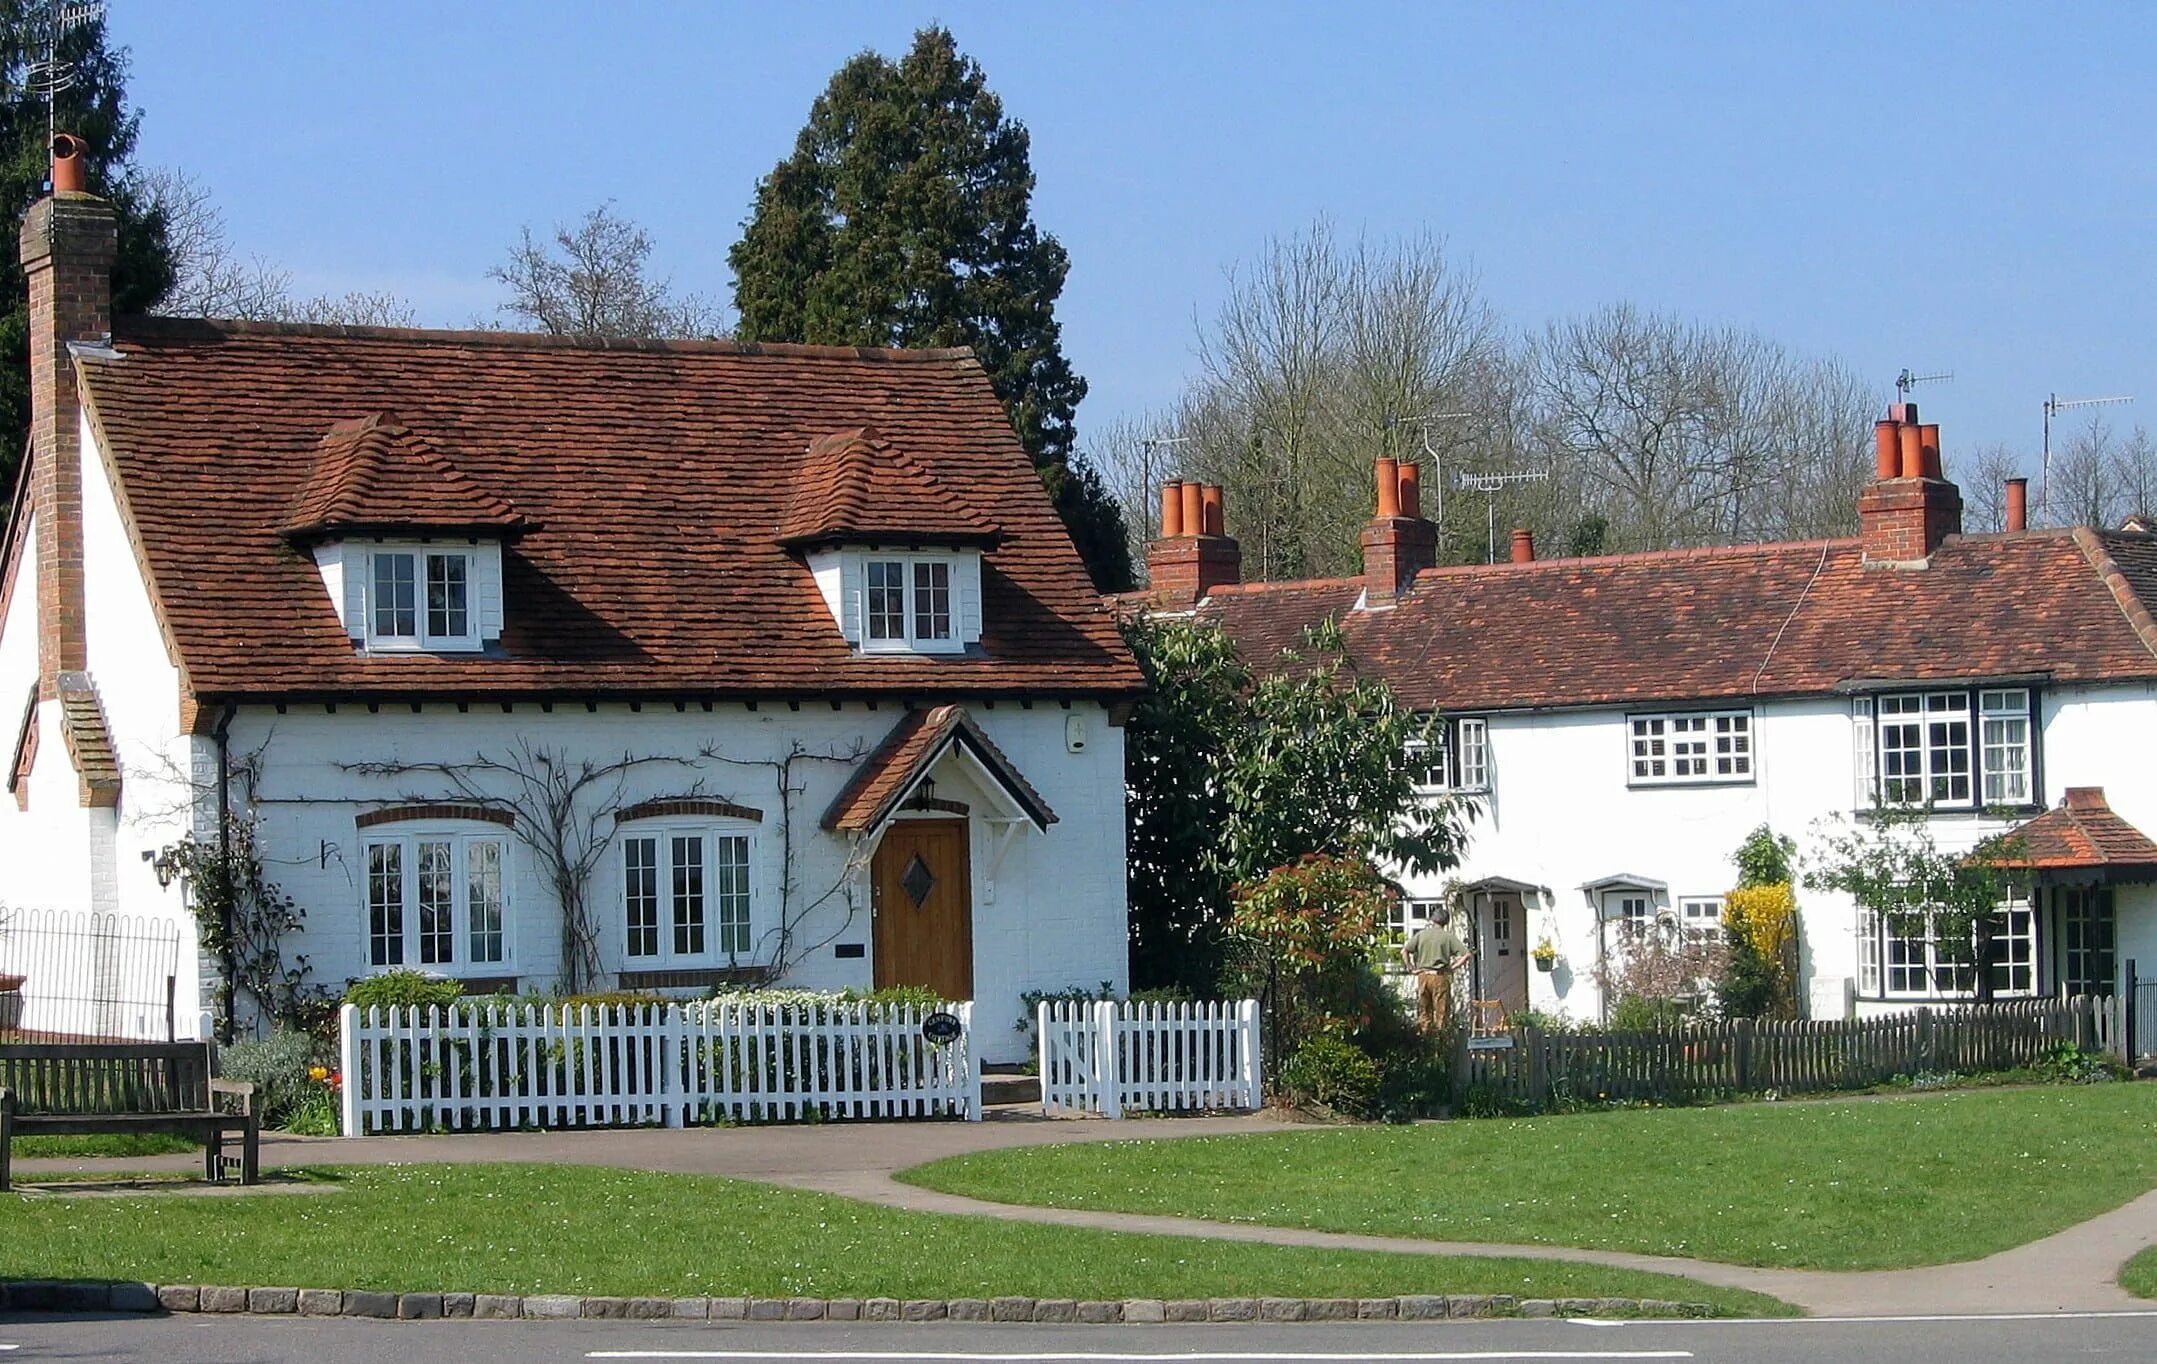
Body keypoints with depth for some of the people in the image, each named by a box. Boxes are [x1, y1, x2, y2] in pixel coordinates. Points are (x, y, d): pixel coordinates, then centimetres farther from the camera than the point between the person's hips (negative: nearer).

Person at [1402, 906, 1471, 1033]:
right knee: (1442, 1010, 2)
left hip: (1423, 975, 2)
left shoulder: (1420, 935, 5)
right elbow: (1465, 955, -7)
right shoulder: (1448, 936, -2)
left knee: (1424, 1010, 10)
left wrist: (1411, 968, 7)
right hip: (1440, 976, -2)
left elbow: (1404, 952, 2)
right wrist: (1452, 967, 2)